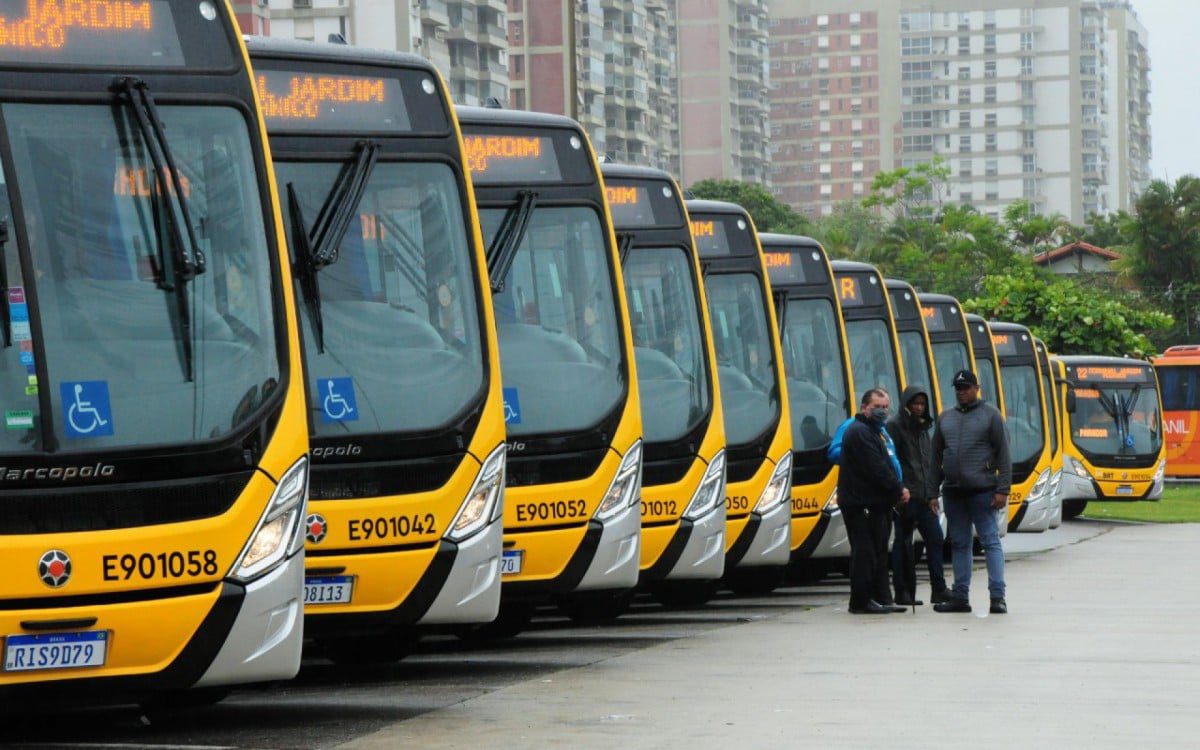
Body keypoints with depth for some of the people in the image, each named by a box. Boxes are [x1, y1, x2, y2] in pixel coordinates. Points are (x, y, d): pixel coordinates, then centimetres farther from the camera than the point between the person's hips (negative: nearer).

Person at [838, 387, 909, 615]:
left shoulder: (877, 431, 22)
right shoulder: (860, 432, -13)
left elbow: (887, 464, 24)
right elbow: (876, 469, -20)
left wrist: (898, 489, 8)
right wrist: (898, 489, -12)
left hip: (877, 502, 11)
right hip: (862, 504, -11)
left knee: (879, 552, 13)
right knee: (865, 553, -8)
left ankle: (882, 599, 17)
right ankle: (861, 602, -6)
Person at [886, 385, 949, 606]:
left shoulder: (922, 428, 18)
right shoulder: (894, 426, -6)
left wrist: (932, 494, 18)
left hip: (923, 496, 7)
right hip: (905, 496, -7)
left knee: (935, 538, 2)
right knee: (903, 543, -2)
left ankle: (939, 590, 3)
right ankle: (904, 593, 2)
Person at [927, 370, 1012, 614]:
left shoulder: (990, 415, 1)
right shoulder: (945, 418, 15)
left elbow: (1003, 455, -3)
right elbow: (936, 458, 17)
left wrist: (1002, 490, -11)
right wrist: (932, 492, 10)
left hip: (981, 491, -5)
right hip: (953, 492, 5)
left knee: (991, 541, -7)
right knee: (959, 544, 9)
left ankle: (998, 596, -9)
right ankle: (960, 596, 14)